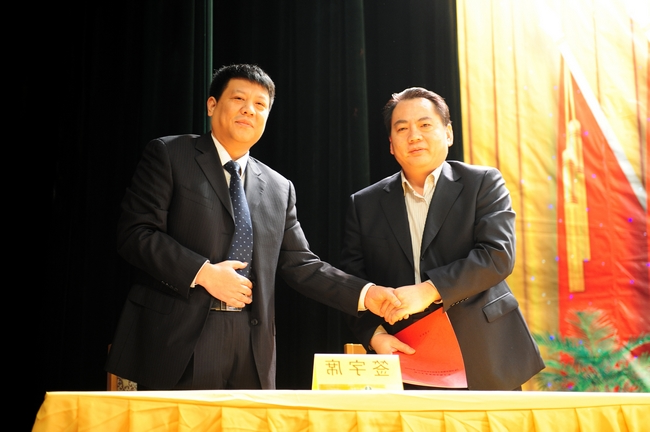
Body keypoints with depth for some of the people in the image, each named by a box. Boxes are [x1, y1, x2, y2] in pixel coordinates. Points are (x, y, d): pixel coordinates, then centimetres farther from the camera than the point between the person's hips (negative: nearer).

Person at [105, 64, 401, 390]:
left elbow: (300, 265, 14)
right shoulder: (168, 155, 3)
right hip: (179, 342, -4)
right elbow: (135, 233, -6)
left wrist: (365, 294, 1)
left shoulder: (280, 189, 17)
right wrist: (203, 272, -16)